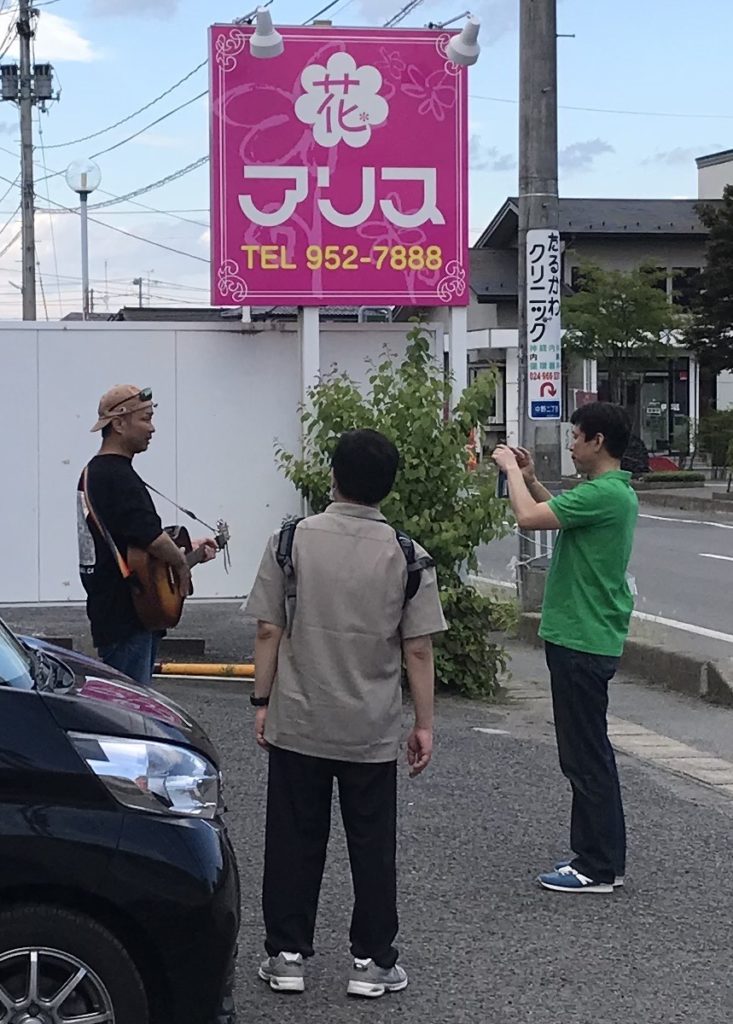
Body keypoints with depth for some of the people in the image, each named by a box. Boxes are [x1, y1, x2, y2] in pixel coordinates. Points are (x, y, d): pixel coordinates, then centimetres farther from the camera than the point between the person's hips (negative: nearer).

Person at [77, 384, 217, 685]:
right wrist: (181, 562, -9)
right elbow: (151, 537, -27)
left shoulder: (93, 472, 17)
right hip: (126, 618, -11)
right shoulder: (117, 477, -17)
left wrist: (186, 549, 21)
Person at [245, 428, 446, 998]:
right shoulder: (406, 555, -8)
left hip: (297, 726, 1)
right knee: (372, 846, 11)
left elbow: (269, 633, -5)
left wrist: (262, 702, 5)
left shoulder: (292, 541, -7)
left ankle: (287, 956, 18)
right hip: (372, 733, 0)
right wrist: (424, 725, 1)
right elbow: (418, 650, -7)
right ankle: (372, 961, 17)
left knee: (294, 842, 11)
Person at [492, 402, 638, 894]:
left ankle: (596, 868, 4)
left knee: (585, 756, -3)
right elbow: (563, 515, 27)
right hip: (592, 638, 10)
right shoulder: (618, 492, 12)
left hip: (582, 643, -10)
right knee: (592, 753, 16)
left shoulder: (604, 494, -20)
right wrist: (531, 479, 16)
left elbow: (530, 518, -24)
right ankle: (604, 858, 24)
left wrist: (512, 470, -8)